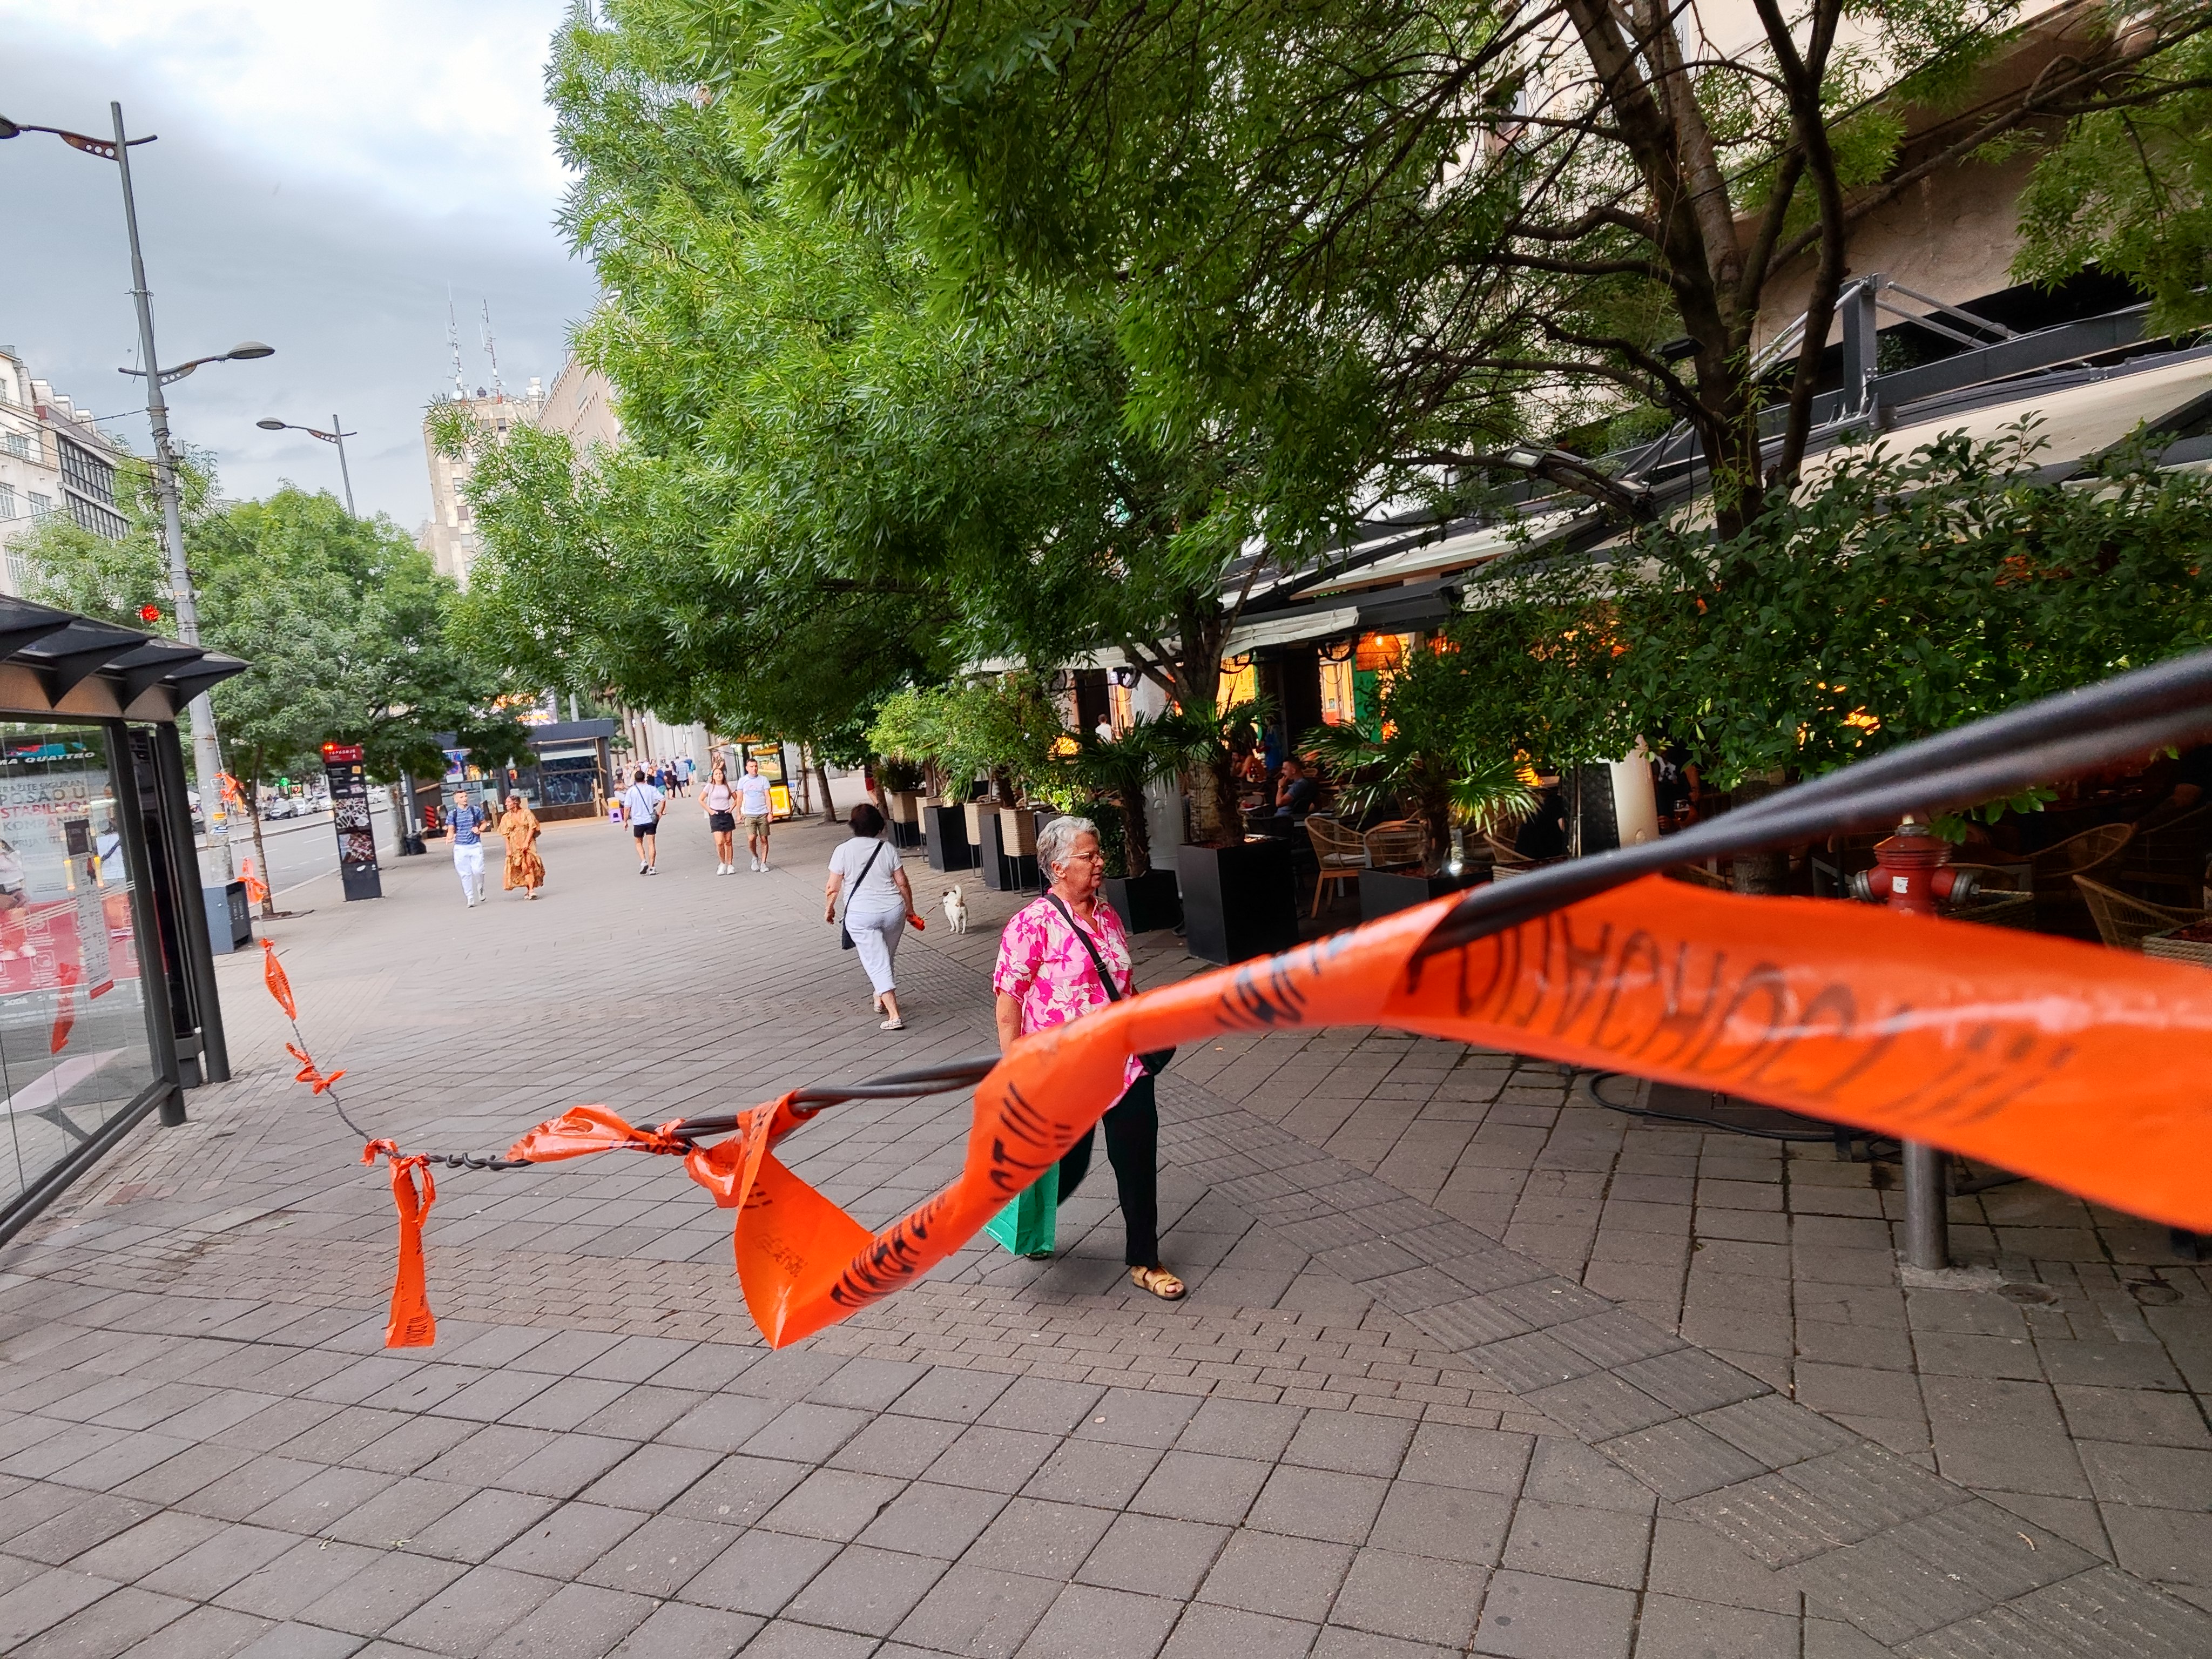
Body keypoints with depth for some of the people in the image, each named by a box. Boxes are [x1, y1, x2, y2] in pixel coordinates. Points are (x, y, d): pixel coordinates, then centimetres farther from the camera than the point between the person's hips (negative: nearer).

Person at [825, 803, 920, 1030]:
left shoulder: (843, 851, -6)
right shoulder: (888, 849, 1)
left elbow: (832, 889, -4)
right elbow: (902, 884, 3)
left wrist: (829, 909, 14)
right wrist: (910, 909, 17)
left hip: (861, 915, -3)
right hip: (893, 911, 3)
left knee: (877, 965, -1)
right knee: (885, 960, 23)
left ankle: (894, 1016, -9)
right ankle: (882, 1000, 41)